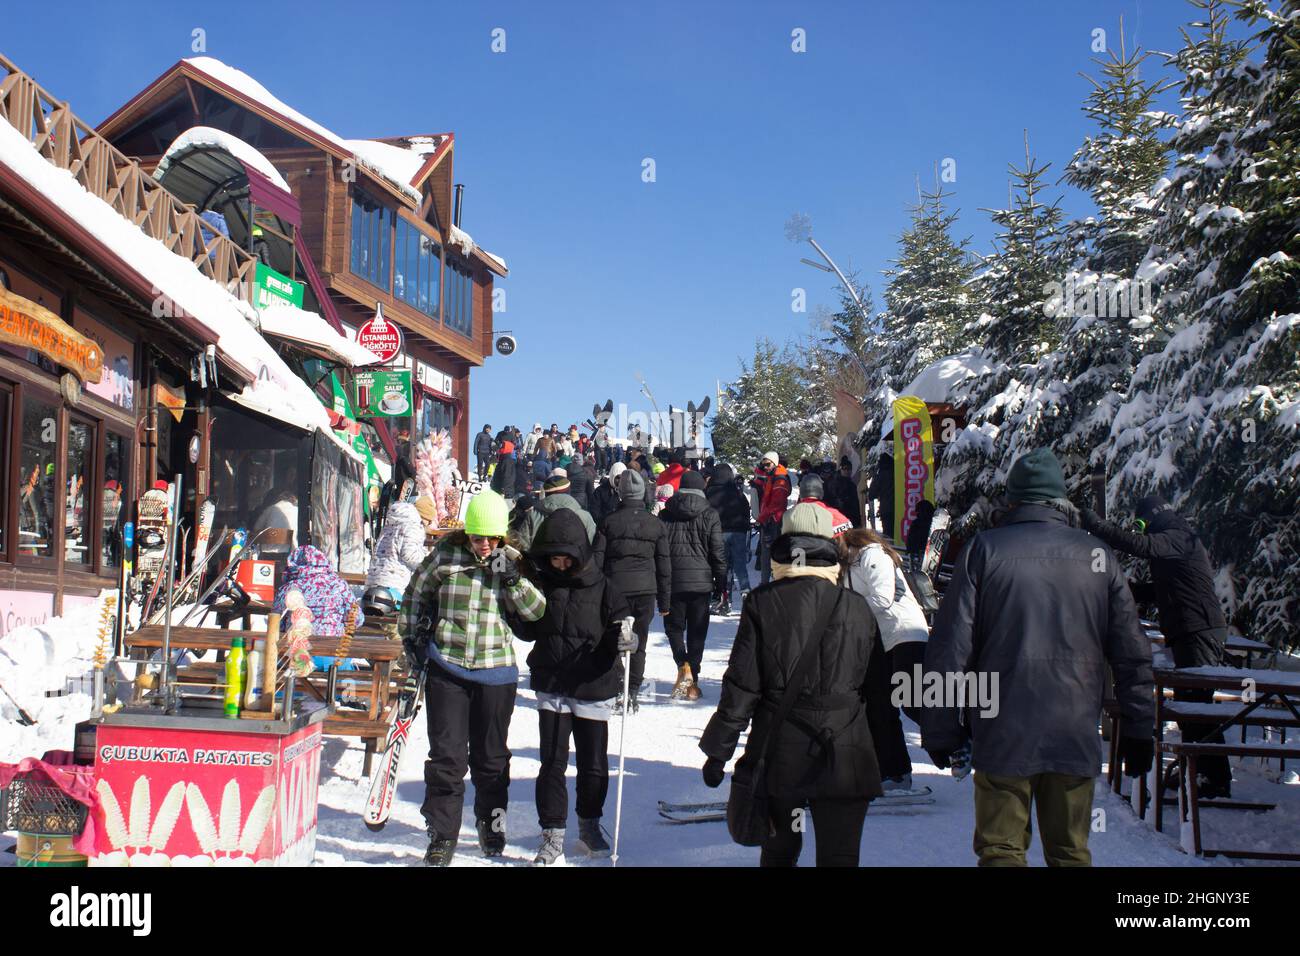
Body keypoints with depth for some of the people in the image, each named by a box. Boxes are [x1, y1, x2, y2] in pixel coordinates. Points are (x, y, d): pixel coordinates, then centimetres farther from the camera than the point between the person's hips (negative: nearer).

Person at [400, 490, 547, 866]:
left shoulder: (512, 562, 0)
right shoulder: (445, 556, -2)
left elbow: (536, 611, -5)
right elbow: (416, 594, 13)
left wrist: (513, 580, -17)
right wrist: (411, 634, 7)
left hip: (495, 670, 1)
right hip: (447, 668, -1)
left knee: (491, 753, 13)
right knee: (447, 754, -1)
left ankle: (491, 822, 31)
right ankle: (443, 832, 8)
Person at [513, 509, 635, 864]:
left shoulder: (602, 587, -7)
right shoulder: (541, 583, 2)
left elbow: (618, 630, -5)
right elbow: (527, 630, 10)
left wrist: (624, 639, -29)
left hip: (593, 689, -1)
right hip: (551, 687, 2)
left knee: (593, 765, 9)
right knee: (552, 764, 1)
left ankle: (589, 824, 30)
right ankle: (552, 836, 11)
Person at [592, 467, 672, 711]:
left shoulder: (609, 522, -1)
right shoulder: (656, 525, 4)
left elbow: (597, 560, -1)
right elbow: (664, 565, 7)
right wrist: (665, 601, 14)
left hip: (614, 588, -1)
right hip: (645, 589, 2)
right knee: (638, 643, 9)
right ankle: (632, 693, 6)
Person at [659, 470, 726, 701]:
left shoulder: (665, 515, 3)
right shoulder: (710, 516, 0)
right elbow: (718, 552, 0)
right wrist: (721, 582, 8)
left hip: (673, 580, 0)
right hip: (701, 581, 0)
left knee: (674, 626, 12)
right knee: (697, 631, 8)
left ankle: (683, 666, -13)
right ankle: (692, 682, 9)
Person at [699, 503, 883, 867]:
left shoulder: (762, 603, -6)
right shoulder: (857, 607, 0)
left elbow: (741, 686, -6)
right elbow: (872, 686, 8)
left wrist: (718, 750, 2)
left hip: (779, 751, 0)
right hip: (844, 754, 0)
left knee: (779, 849, 19)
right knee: (839, 854, 4)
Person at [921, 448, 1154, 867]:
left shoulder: (984, 549, -3)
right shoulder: (1097, 555, 4)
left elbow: (950, 648, -6)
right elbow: (1132, 653, 6)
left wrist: (939, 730, 1)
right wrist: (1139, 730, 15)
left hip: (1001, 735, -2)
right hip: (1076, 735, 2)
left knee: (1001, 850, 6)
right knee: (1071, 852, 12)